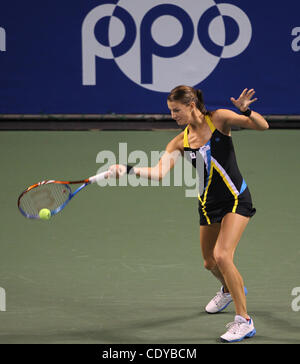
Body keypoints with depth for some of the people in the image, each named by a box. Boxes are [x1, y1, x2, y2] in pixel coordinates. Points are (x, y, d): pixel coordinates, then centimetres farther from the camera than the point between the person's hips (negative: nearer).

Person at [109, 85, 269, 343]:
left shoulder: (219, 119, -9)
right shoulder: (180, 142, 1)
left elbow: (262, 126, -11)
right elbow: (159, 172, -12)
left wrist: (246, 110, -31)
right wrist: (128, 170, -26)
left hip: (236, 199, -5)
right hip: (209, 203, 5)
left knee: (222, 256, -21)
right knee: (210, 263, 15)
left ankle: (244, 321, -10)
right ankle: (230, 290, 52)